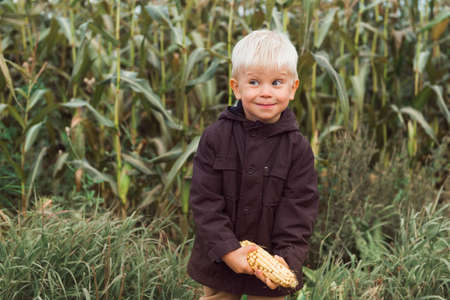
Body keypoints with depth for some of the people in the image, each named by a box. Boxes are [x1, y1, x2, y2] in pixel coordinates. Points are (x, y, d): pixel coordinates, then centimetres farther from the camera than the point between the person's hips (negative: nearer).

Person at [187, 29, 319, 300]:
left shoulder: (298, 148, -8)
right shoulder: (216, 137, -8)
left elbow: (299, 209, -8)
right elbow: (204, 200, -10)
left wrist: (287, 259, -21)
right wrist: (228, 250, -18)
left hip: (272, 267, 0)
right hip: (219, 262, 1)